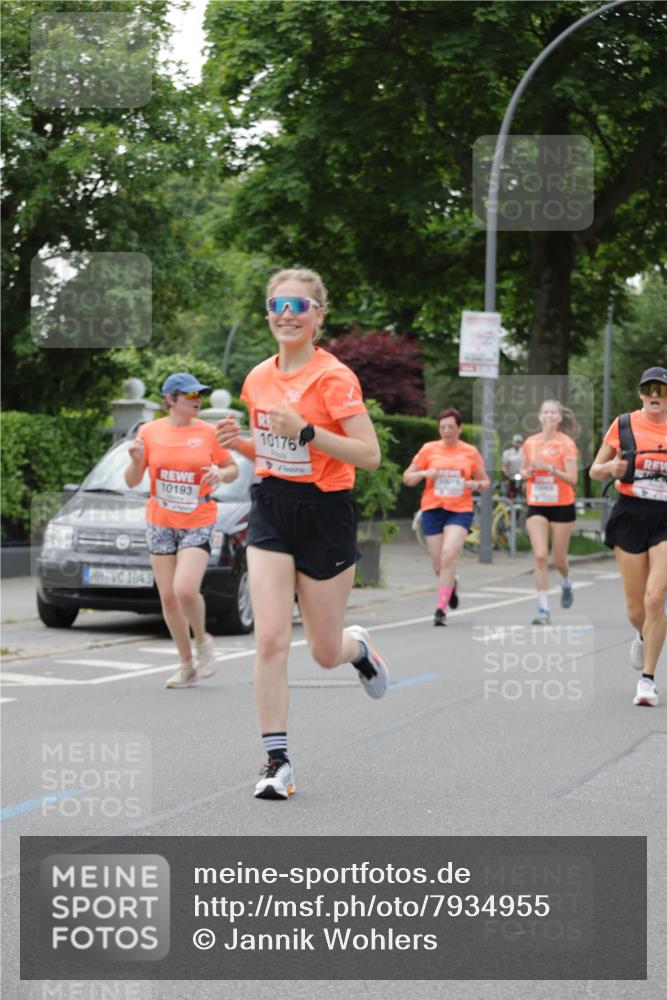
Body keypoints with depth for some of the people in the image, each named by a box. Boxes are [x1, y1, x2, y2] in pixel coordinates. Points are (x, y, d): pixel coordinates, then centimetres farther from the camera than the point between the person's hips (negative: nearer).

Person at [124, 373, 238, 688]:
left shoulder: (208, 432, -2)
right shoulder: (149, 432, 1)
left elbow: (233, 469, 9)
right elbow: (132, 482, 5)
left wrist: (222, 474, -13)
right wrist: (136, 461, -15)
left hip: (198, 524, -2)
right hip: (160, 523, 2)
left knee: (185, 590, -20)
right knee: (168, 597, 4)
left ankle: (203, 642, 8)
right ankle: (187, 665, 19)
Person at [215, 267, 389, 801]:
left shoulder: (335, 377, -12)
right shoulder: (259, 378, 7)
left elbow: (370, 455, -17)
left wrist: (306, 431, -26)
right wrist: (241, 441, 0)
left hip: (325, 515, -4)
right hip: (271, 511, 4)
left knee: (326, 652, 8)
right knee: (271, 640, -10)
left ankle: (360, 647, 45)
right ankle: (277, 760, -3)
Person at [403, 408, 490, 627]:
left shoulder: (470, 452, 7)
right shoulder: (429, 449, 5)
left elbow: (485, 482, 15)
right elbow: (407, 478, 8)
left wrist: (476, 484, -8)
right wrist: (425, 473, -12)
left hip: (460, 510, -1)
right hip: (432, 510, 1)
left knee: (449, 555, -22)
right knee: (439, 564, 3)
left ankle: (441, 609, -18)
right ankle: (451, 586, 39)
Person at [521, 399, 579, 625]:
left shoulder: (566, 444, -8)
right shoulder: (530, 443, 4)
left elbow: (572, 479, -14)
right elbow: (524, 470, 19)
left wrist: (549, 468, -25)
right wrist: (527, 473, -4)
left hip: (562, 506, -2)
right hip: (536, 506, 2)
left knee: (558, 558, 7)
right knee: (540, 556, -10)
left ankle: (566, 584, 43)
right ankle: (543, 610, -8)